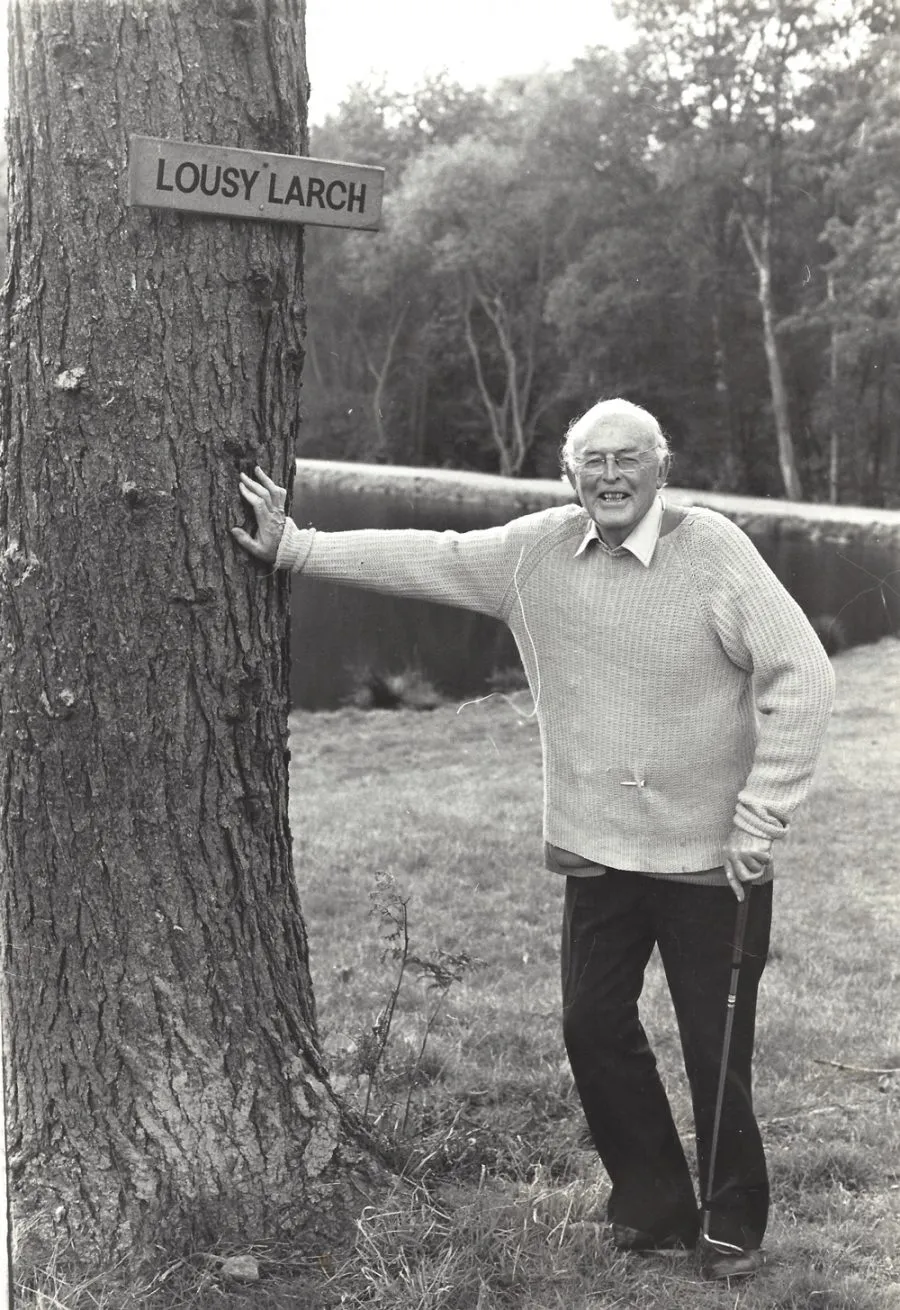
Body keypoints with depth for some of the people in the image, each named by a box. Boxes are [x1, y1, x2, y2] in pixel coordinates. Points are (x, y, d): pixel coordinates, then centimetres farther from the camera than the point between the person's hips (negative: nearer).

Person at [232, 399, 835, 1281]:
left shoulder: (712, 550, -14)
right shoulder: (536, 550, 1)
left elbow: (801, 677, -15)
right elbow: (424, 558, 7)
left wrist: (762, 814, -16)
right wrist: (294, 548, 6)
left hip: (710, 856, -5)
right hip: (598, 851, 5)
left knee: (717, 1050, 4)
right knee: (595, 1029, 9)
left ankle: (734, 1228, 25)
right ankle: (653, 1207, 29)